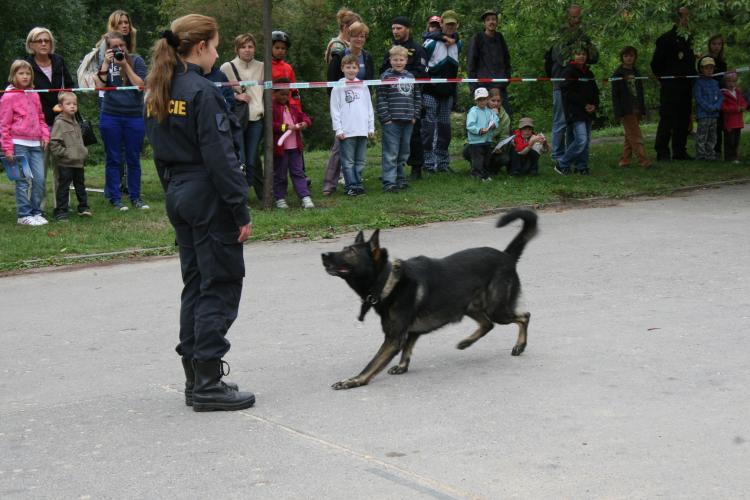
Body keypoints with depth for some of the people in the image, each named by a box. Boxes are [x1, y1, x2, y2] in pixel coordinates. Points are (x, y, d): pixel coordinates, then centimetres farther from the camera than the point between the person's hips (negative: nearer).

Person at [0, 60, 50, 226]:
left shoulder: (34, 95, 13)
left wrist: (45, 135, 7)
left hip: (36, 144, 6)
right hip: (19, 144, -5)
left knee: (40, 179, 3)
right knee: (22, 181, -3)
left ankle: (36, 212, 15)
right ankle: (24, 215, 4)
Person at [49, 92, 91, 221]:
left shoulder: (75, 122, 12)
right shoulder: (59, 123, -13)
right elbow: (54, 143, -18)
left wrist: (84, 151, 12)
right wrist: (65, 153, -18)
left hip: (79, 162, 8)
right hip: (65, 163, -8)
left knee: (80, 185, 17)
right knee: (63, 187, -2)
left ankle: (83, 207, 28)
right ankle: (61, 211, 2)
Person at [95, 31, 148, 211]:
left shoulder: (136, 60, 2)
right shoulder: (105, 63, 6)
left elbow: (141, 85, -9)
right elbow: (99, 86, -7)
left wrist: (125, 65, -13)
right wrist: (106, 64, -12)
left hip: (134, 116, 0)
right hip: (110, 117, 1)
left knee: (134, 159, 6)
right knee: (113, 159, 4)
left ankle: (135, 197, 15)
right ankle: (115, 199, 10)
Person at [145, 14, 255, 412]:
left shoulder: (158, 93, 10)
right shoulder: (202, 92, -16)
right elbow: (220, 157, -19)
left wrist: (176, 189, 19)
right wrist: (242, 211, -15)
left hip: (179, 197, 9)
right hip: (210, 200, -9)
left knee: (195, 286, 14)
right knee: (220, 287, -3)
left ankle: (195, 379, 18)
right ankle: (208, 385, -2)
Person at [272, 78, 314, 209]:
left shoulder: (292, 107, 13)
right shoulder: (271, 107, -9)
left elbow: (303, 116, 19)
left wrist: (305, 122, -4)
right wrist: (283, 127, -23)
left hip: (295, 147, 6)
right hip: (280, 147, -6)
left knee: (298, 172, 5)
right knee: (280, 175, 5)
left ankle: (305, 197, 4)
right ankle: (280, 199, 15)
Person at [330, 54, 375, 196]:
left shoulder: (363, 86, 12)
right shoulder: (338, 87, 1)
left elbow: (369, 108, 14)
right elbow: (335, 110, -1)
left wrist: (371, 128, 9)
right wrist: (338, 130, -8)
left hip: (362, 130, 4)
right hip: (346, 131, -4)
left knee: (360, 161, 7)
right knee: (348, 161, -4)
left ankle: (358, 184, 13)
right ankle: (351, 185, -1)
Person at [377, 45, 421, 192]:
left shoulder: (410, 77, 12)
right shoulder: (386, 77, -3)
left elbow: (417, 97, 16)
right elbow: (381, 99, -8)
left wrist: (415, 115, 7)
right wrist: (385, 118, -13)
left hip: (408, 121, 5)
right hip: (392, 121, -5)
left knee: (403, 153, 13)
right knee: (391, 153, -6)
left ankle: (400, 179, 23)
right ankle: (389, 182, -5)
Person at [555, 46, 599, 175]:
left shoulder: (588, 73, 17)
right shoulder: (569, 72, -6)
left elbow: (595, 92, 20)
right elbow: (568, 93, -13)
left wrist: (594, 105, 1)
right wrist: (584, 105, -14)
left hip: (588, 111, 8)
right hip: (575, 111, -8)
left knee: (586, 140, 6)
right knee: (581, 140, -16)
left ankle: (581, 167, 14)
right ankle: (562, 165, -6)